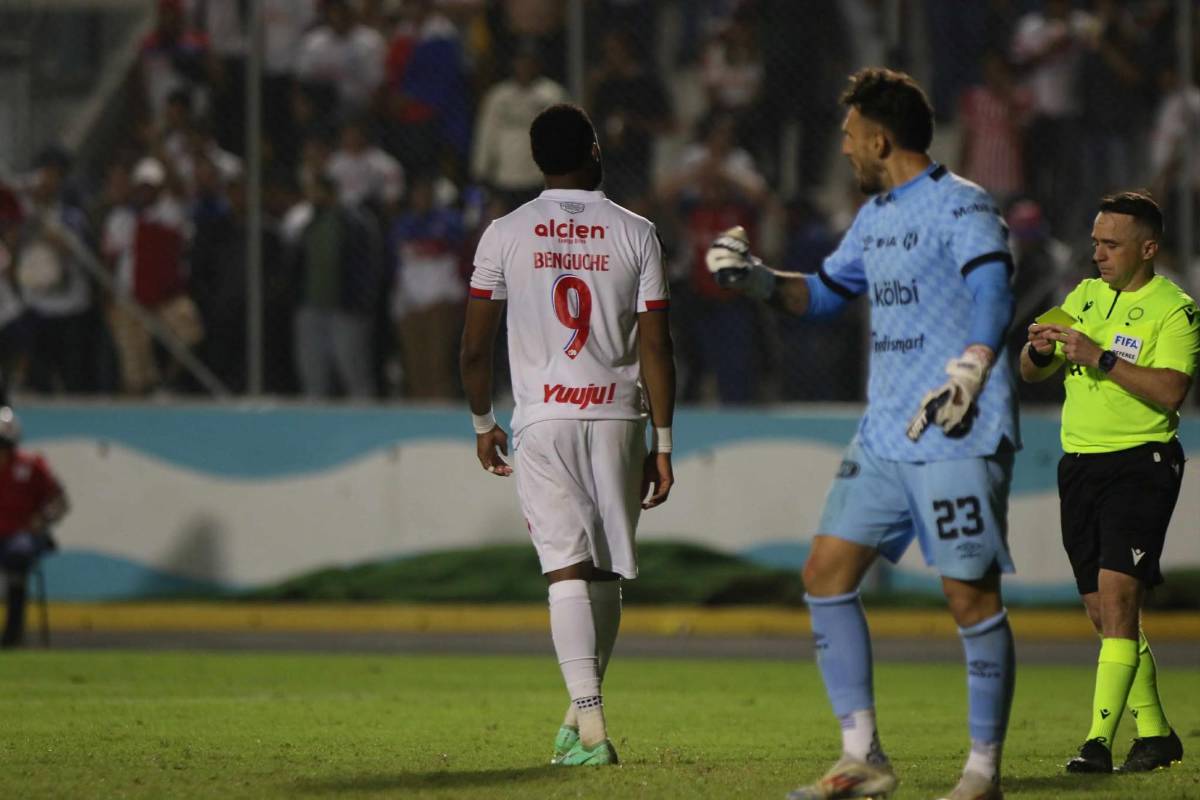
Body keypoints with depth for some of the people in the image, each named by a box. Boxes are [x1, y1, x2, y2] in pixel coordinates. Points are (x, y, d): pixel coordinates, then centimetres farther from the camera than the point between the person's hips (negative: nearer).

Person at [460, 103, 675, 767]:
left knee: (568, 569, -7)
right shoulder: (636, 234, 1)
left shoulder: (506, 235, 1)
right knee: (606, 573, 14)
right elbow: (656, 347, -2)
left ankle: (590, 725, -19)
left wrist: (483, 426, 17)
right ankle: (582, 715, 24)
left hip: (542, 420, -1)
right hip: (616, 416, 1)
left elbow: (475, 347, 2)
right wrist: (662, 446, 4)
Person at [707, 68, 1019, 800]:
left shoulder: (960, 207, -10)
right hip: (884, 435, 9)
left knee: (972, 596, -6)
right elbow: (825, 293, 31)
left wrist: (964, 380, -34)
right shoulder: (874, 216, 17)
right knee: (827, 574, 4)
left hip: (959, 438, -9)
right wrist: (752, 278, 17)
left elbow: (993, 294, -25)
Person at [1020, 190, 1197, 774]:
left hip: (1140, 465, -7)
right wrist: (1041, 350, -5)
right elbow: (1032, 374, 17)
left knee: (1117, 598, -17)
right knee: (1103, 614, 8)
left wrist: (1100, 357, -24)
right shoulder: (1084, 296, 14)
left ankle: (1100, 741, -21)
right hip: (1079, 464, 7)